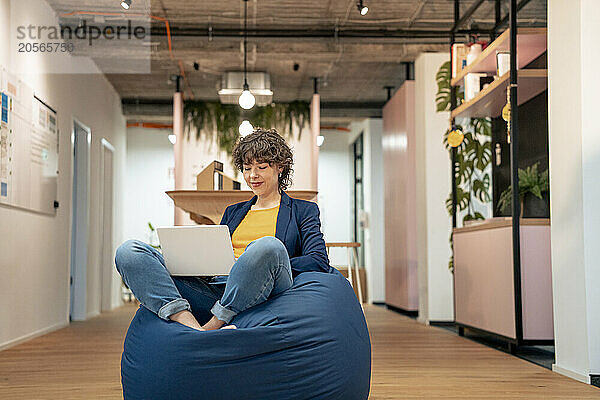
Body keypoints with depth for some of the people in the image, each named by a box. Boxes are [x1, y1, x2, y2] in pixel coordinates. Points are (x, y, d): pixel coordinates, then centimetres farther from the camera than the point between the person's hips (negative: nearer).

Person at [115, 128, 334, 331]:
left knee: (268, 246, -39)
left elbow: (319, 262, 4)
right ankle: (193, 329, -38)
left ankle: (209, 328, -31)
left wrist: (270, 264, -10)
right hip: (212, 292, 5)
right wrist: (200, 262, 2)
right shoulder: (233, 212, 33)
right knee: (129, 251, -15)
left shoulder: (303, 211, 20)